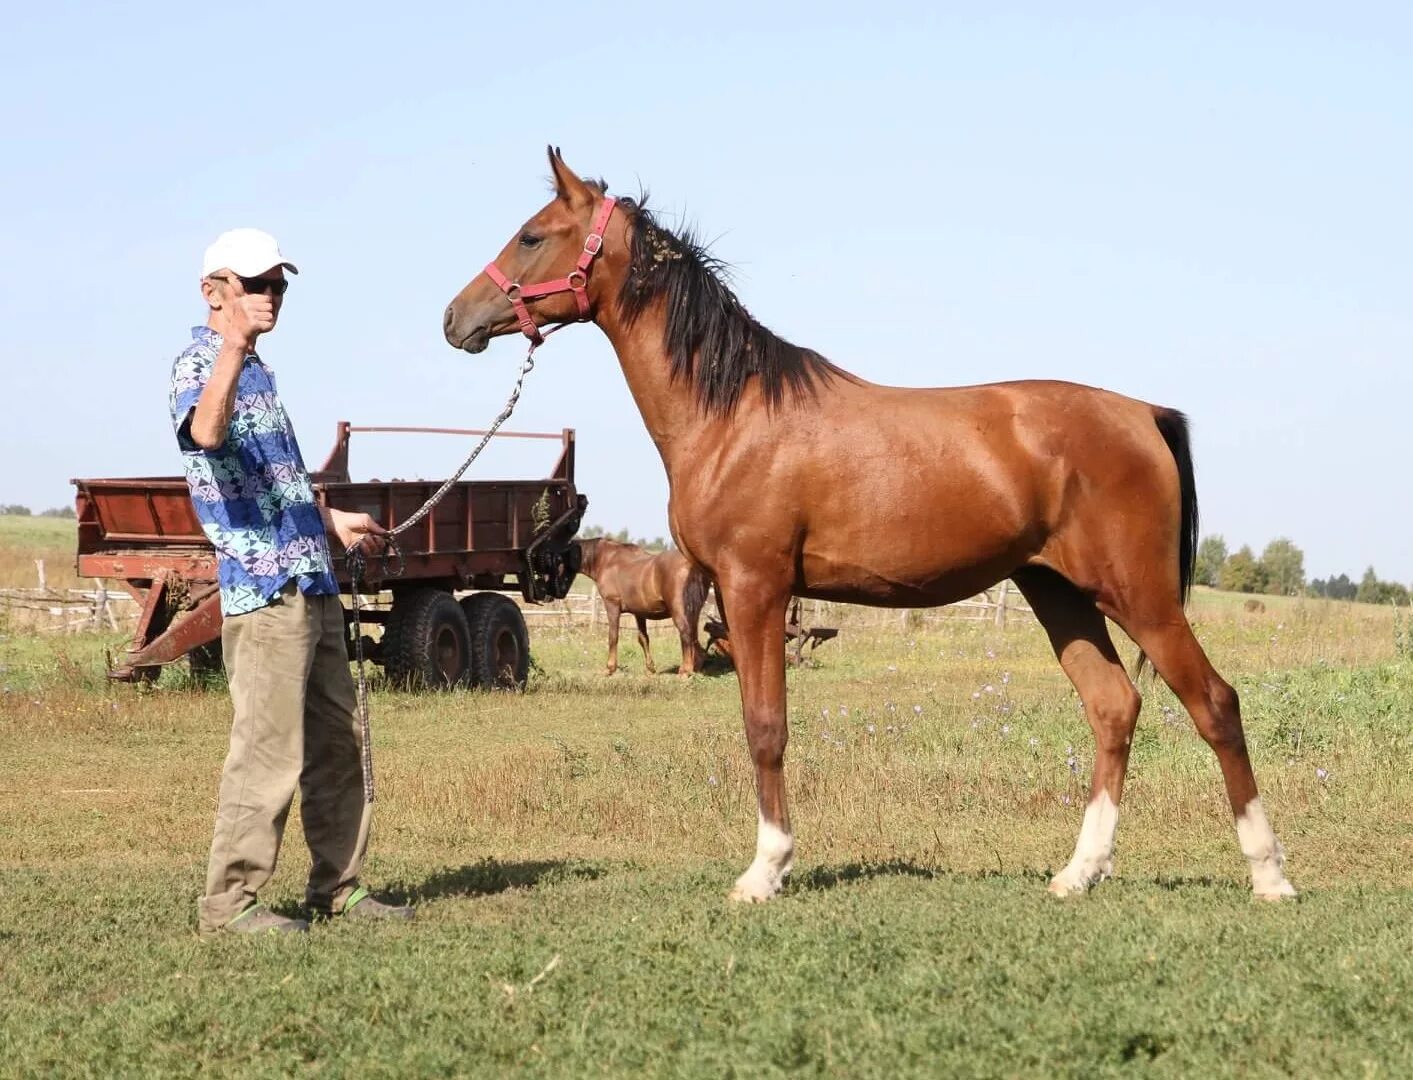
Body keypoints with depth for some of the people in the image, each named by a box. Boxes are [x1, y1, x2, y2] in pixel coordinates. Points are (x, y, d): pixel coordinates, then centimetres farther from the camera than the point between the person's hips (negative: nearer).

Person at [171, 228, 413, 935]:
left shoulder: (256, 368, 19)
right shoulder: (200, 363, -9)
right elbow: (206, 432, -35)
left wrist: (330, 523, 40)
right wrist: (233, 345, -48)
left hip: (311, 580, 10)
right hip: (263, 585, -10)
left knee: (338, 742, 12)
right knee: (270, 744, -10)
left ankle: (338, 889, 20)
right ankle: (229, 901, -5)